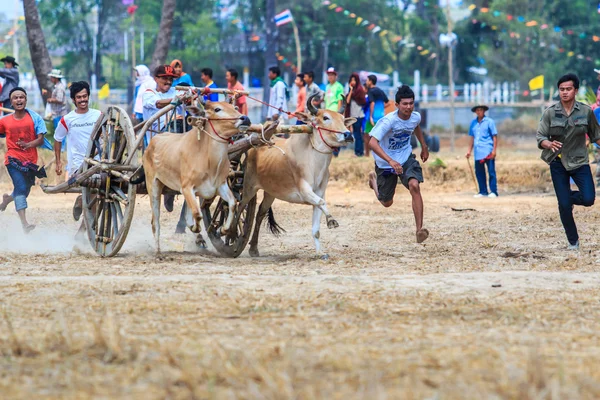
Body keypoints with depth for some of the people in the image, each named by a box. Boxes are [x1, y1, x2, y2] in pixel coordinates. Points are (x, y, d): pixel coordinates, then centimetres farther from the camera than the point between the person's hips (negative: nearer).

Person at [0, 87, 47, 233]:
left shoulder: (35, 118, 1)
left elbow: (40, 139, -5)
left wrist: (28, 144, -24)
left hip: (30, 161, 2)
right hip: (13, 159, -2)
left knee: (24, 191, 15)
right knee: (21, 188, -20)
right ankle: (25, 224, -28)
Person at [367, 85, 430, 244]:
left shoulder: (416, 117, -11)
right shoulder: (388, 121, -29)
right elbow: (372, 142, -39)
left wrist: (424, 146, 22)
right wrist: (390, 161, -50)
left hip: (406, 159, 3)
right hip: (385, 163, -3)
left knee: (414, 186, -27)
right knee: (387, 203, 13)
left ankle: (419, 230, -28)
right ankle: (373, 179, 48)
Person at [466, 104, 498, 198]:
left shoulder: (489, 122, 0)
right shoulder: (473, 123, 14)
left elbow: (495, 136, -2)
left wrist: (494, 150, -9)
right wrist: (469, 151, 16)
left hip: (488, 152, -5)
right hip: (478, 152, 5)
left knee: (491, 172, -3)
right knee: (479, 172, 6)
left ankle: (493, 191, -1)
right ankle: (483, 191, 15)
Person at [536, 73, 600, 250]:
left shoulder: (586, 111, -5)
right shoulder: (550, 112, -7)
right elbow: (540, 137, -8)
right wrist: (549, 144, -29)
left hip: (579, 162, 0)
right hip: (558, 163, 0)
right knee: (564, 205, -2)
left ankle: (569, 197, 21)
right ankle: (573, 241, 16)